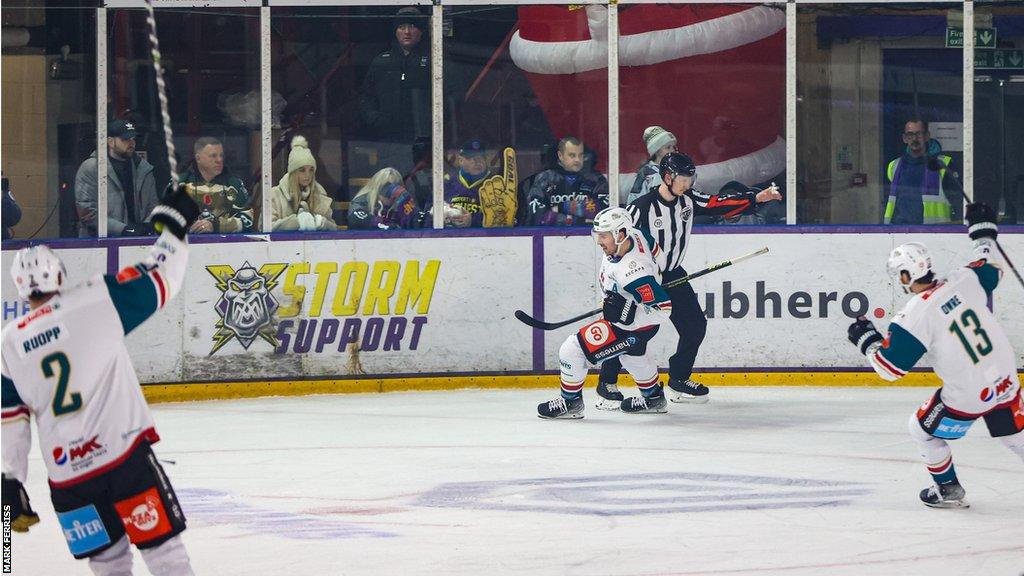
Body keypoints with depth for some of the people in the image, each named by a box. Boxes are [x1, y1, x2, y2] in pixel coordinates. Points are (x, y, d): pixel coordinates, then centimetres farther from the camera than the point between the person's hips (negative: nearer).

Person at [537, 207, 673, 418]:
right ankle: (653, 397, 56)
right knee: (632, 353, 38)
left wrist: (627, 312, -38)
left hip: (633, 327, -10)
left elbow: (663, 308, -37)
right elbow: (653, 249, 9)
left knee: (573, 351, -7)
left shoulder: (632, 272, -39)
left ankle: (570, 402, 13)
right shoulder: (635, 235, -15)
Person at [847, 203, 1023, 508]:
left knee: (924, 430, 19)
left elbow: (890, 368, -14)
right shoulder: (964, 280, -8)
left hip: (968, 396, -5)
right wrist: (984, 232, 29)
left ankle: (948, 490, 28)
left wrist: (866, 340, 2)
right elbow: (991, 269, 16)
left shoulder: (915, 316, -20)